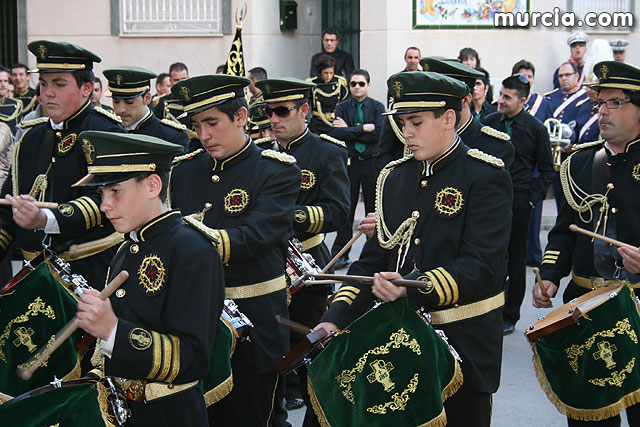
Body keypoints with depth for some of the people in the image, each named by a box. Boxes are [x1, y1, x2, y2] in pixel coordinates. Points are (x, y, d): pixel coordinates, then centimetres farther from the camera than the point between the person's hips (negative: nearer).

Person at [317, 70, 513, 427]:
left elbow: (484, 266, -20)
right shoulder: (395, 177, 8)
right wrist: (336, 319, -5)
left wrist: (414, 289, -32)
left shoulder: (487, 177, -10)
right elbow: (375, 258, 8)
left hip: (464, 340, -5)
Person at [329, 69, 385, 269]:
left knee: (373, 208, 6)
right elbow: (336, 133, -11)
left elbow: (377, 134, -11)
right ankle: (340, 255, 6)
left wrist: (349, 130, -10)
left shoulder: (377, 107, 4)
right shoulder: (342, 107, 6)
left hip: (372, 163, 0)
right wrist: (363, 128, -15)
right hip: (349, 162, 0)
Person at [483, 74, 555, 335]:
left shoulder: (536, 129, -4)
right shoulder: (490, 122, 3)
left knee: (515, 259, 6)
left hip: (518, 202, -3)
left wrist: (533, 199, -6)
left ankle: (509, 316, 16)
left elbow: (547, 170, 2)